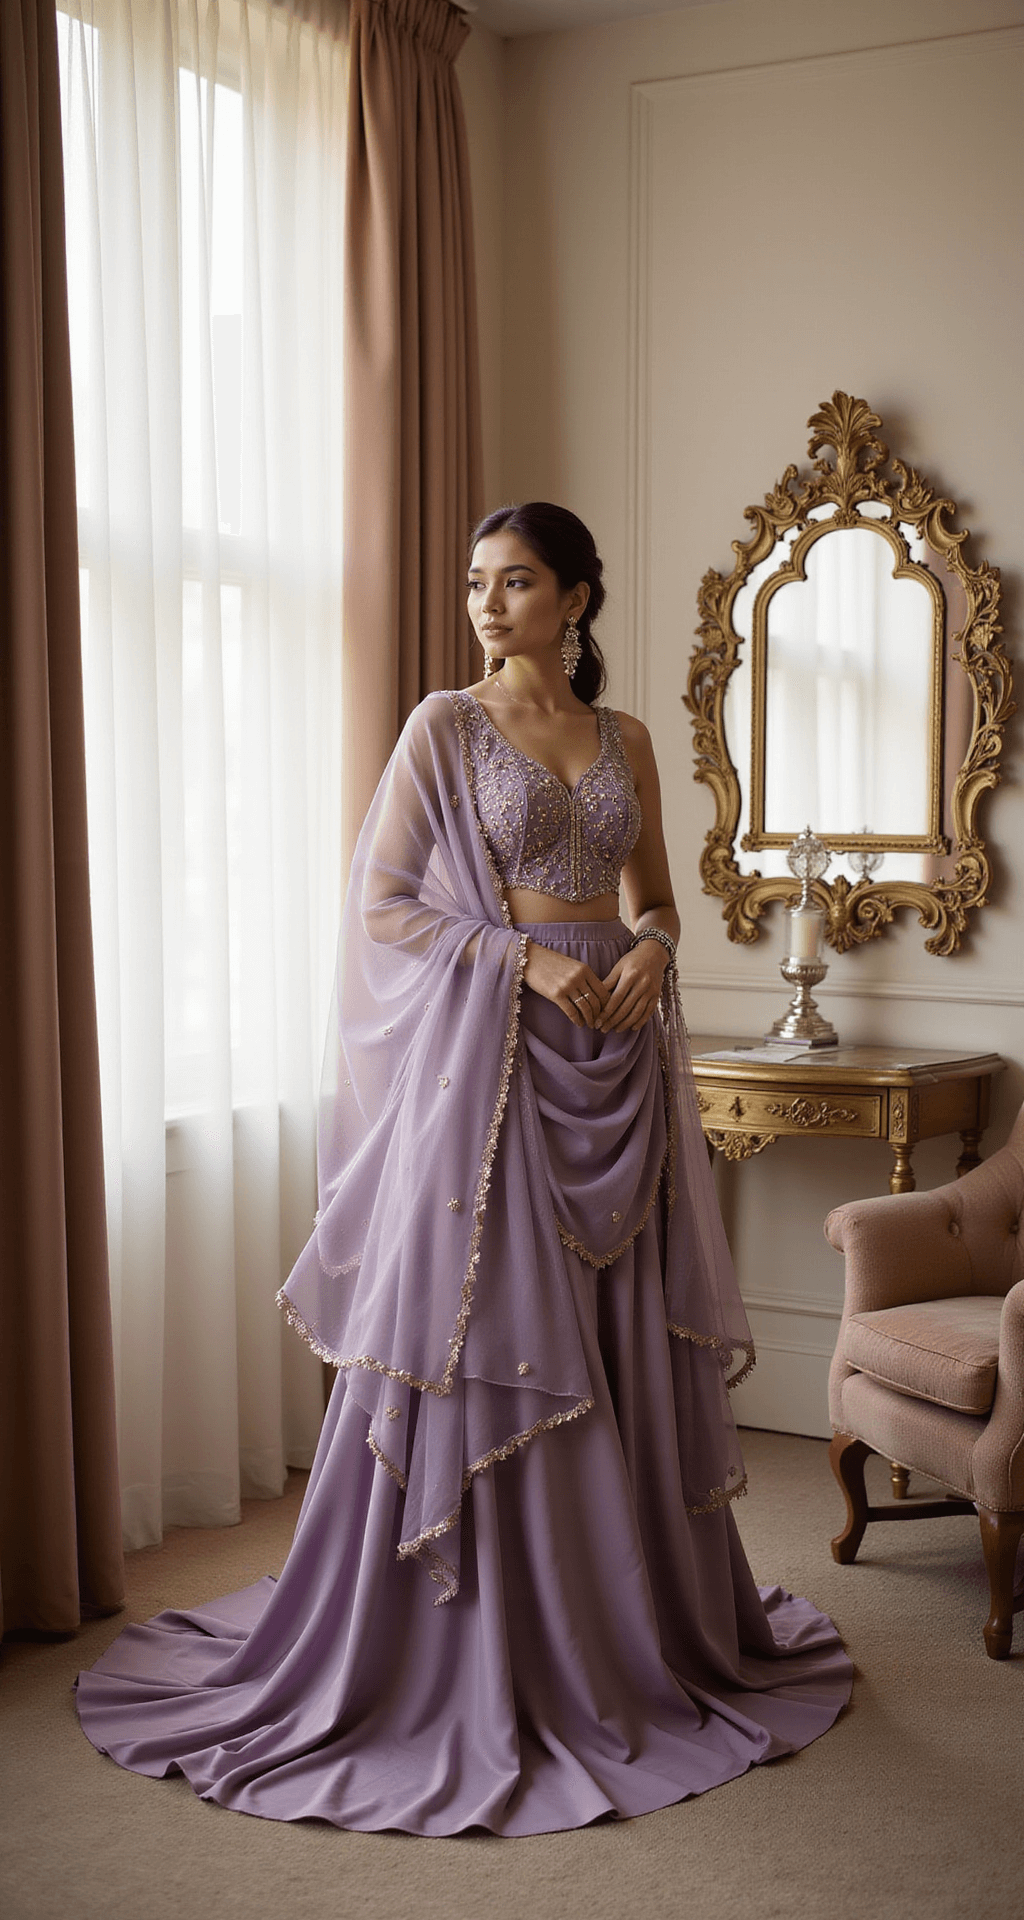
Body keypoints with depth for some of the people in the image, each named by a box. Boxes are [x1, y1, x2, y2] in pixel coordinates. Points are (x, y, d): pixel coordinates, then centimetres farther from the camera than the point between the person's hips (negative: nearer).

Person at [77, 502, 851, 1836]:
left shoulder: (625, 739, 12)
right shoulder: (445, 726, -1)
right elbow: (384, 903, -5)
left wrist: (651, 951, -5)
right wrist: (525, 957, -16)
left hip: (615, 1051, 5)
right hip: (489, 1052, -4)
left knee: (626, 1350, 9)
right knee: (486, 1343, -3)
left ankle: (641, 1626, 24)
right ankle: (476, 1660, 10)